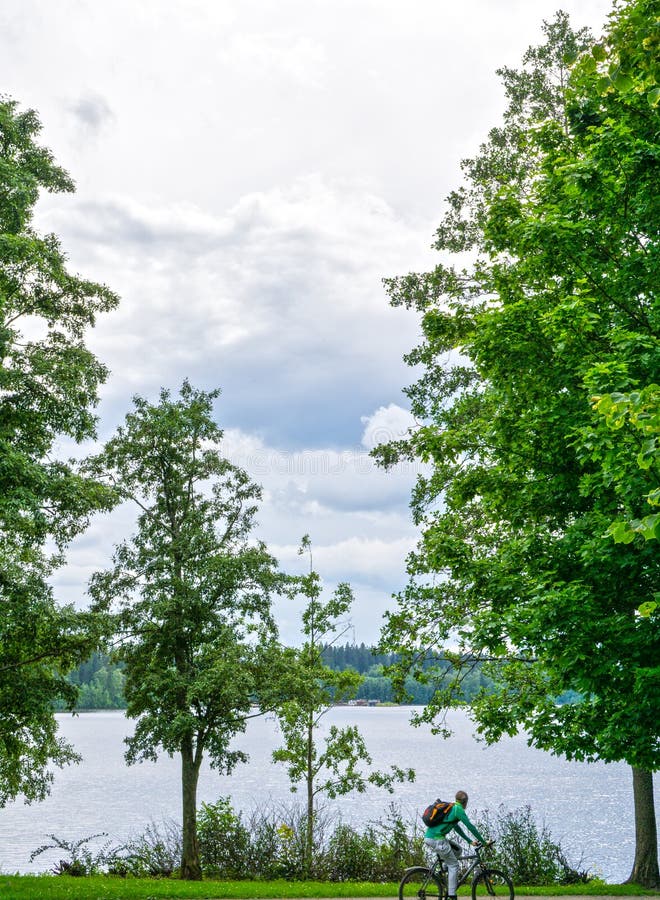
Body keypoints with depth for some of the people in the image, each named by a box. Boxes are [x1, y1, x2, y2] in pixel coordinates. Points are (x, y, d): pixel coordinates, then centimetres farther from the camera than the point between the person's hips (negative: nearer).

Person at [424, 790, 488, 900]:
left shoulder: (451, 808, 22)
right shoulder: (458, 809, -5)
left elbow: (457, 828, 29)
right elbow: (470, 827, -7)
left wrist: (470, 841, 30)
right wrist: (483, 841, 1)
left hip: (428, 837, 9)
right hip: (437, 839, -9)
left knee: (457, 850, 22)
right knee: (453, 865, 0)